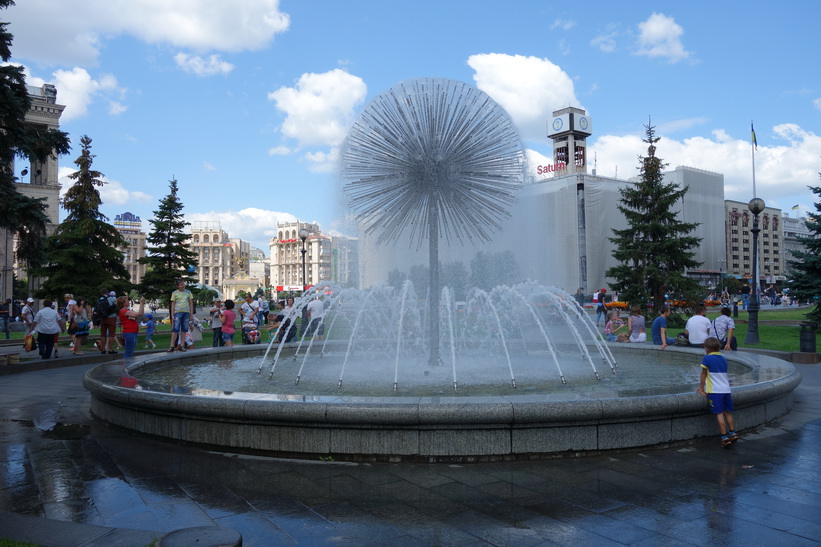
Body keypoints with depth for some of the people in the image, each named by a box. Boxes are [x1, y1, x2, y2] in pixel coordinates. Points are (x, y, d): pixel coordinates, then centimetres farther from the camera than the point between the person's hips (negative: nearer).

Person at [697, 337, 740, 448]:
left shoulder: (707, 358, -4)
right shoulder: (723, 359, 15)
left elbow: (703, 374, 0)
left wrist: (701, 389, 9)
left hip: (715, 391, -6)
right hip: (727, 389, 6)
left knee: (719, 414, -5)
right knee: (728, 412, 16)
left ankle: (725, 438, -7)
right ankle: (732, 433, 21)